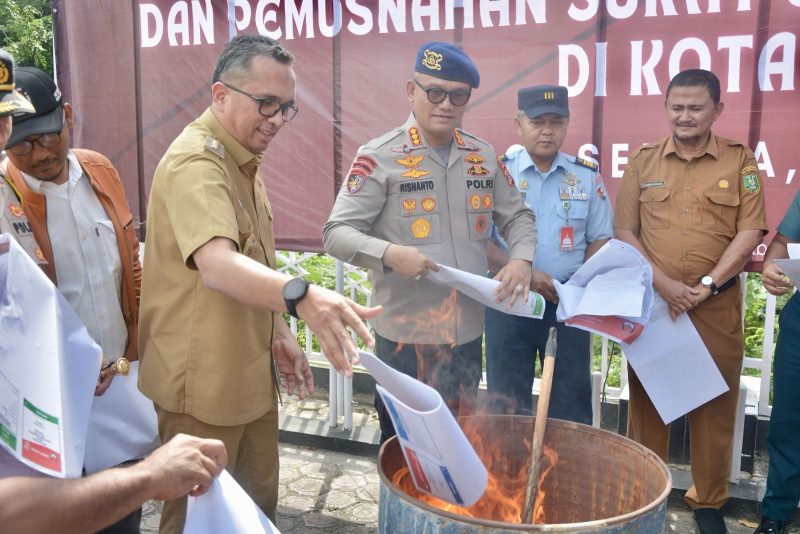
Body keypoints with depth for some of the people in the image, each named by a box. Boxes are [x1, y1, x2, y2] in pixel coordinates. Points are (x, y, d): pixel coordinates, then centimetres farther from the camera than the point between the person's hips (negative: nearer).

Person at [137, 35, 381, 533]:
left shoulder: (244, 162, 9)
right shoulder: (195, 161, -22)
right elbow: (218, 265, -40)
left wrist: (279, 333, 10)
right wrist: (302, 296, -56)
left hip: (250, 373, 9)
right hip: (203, 380, -9)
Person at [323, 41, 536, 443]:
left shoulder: (483, 157, 8)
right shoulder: (379, 157, -8)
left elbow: (517, 216, 17)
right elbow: (336, 233, -10)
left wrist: (521, 260, -4)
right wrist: (389, 253, -26)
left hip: (468, 331, 5)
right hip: (405, 334, -4)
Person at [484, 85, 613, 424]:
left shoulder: (586, 176, 7)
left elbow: (601, 239, 9)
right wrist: (524, 275, -17)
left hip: (569, 304, 2)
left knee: (571, 408, 10)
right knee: (507, 408, 9)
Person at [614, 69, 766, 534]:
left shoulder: (741, 160, 4)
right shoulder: (644, 161, 6)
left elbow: (749, 232, -2)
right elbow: (624, 231, 1)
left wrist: (706, 285, -12)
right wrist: (664, 285, -10)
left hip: (717, 305, 0)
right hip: (651, 302, 1)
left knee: (715, 402, 7)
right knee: (647, 398, 7)